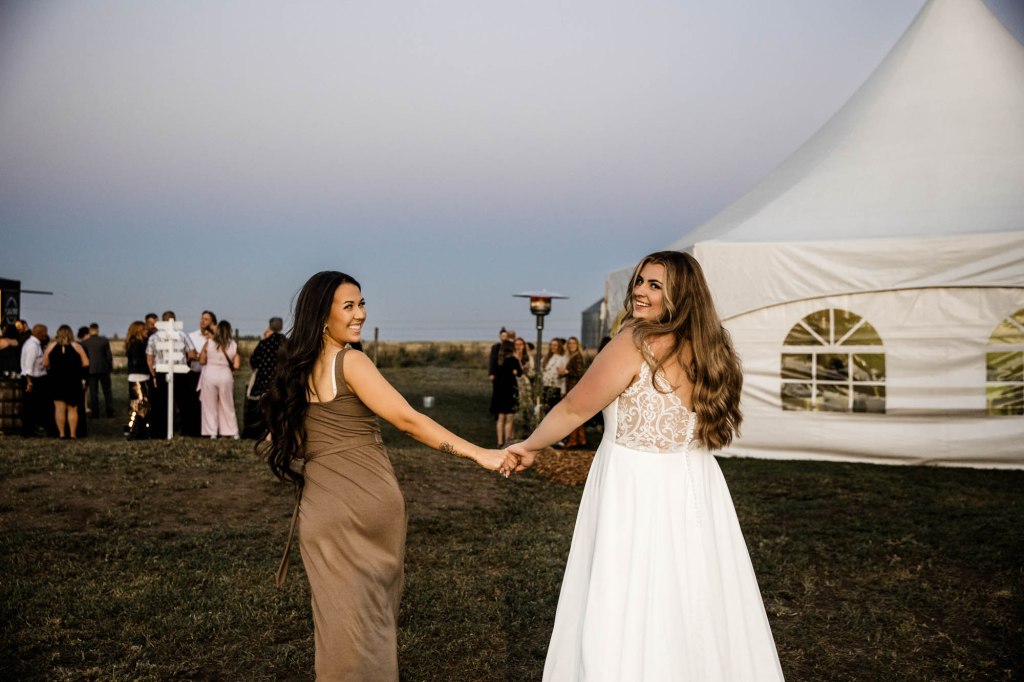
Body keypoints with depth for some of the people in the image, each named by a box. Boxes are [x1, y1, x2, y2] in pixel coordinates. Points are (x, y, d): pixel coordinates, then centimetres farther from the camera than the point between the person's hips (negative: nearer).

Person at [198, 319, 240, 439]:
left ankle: (212, 432, 10)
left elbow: (202, 361, -1)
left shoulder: (208, 342, -4)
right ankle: (232, 432, 16)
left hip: (210, 375, -1)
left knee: (210, 406, 10)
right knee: (227, 406, 13)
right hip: (226, 376, 1)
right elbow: (236, 365, -5)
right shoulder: (233, 345, -3)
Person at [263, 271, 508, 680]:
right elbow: (407, 420, -17)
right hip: (369, 499, -5)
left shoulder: (297, 368, 9)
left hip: (321, 505, 5)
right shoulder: (351, 361, -12)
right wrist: (478, 453, -17)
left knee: (341, 615, 15)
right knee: (373, 614, 10)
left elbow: (289, 436, 15)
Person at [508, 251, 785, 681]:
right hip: (694, 489, 7)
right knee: (693, 614, 19)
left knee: (627, 616, 5)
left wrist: (529, 446, 5)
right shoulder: (707, 348, 6)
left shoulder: (637, 341, -15)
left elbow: (574, 409, -9)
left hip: (639, 492, -7)